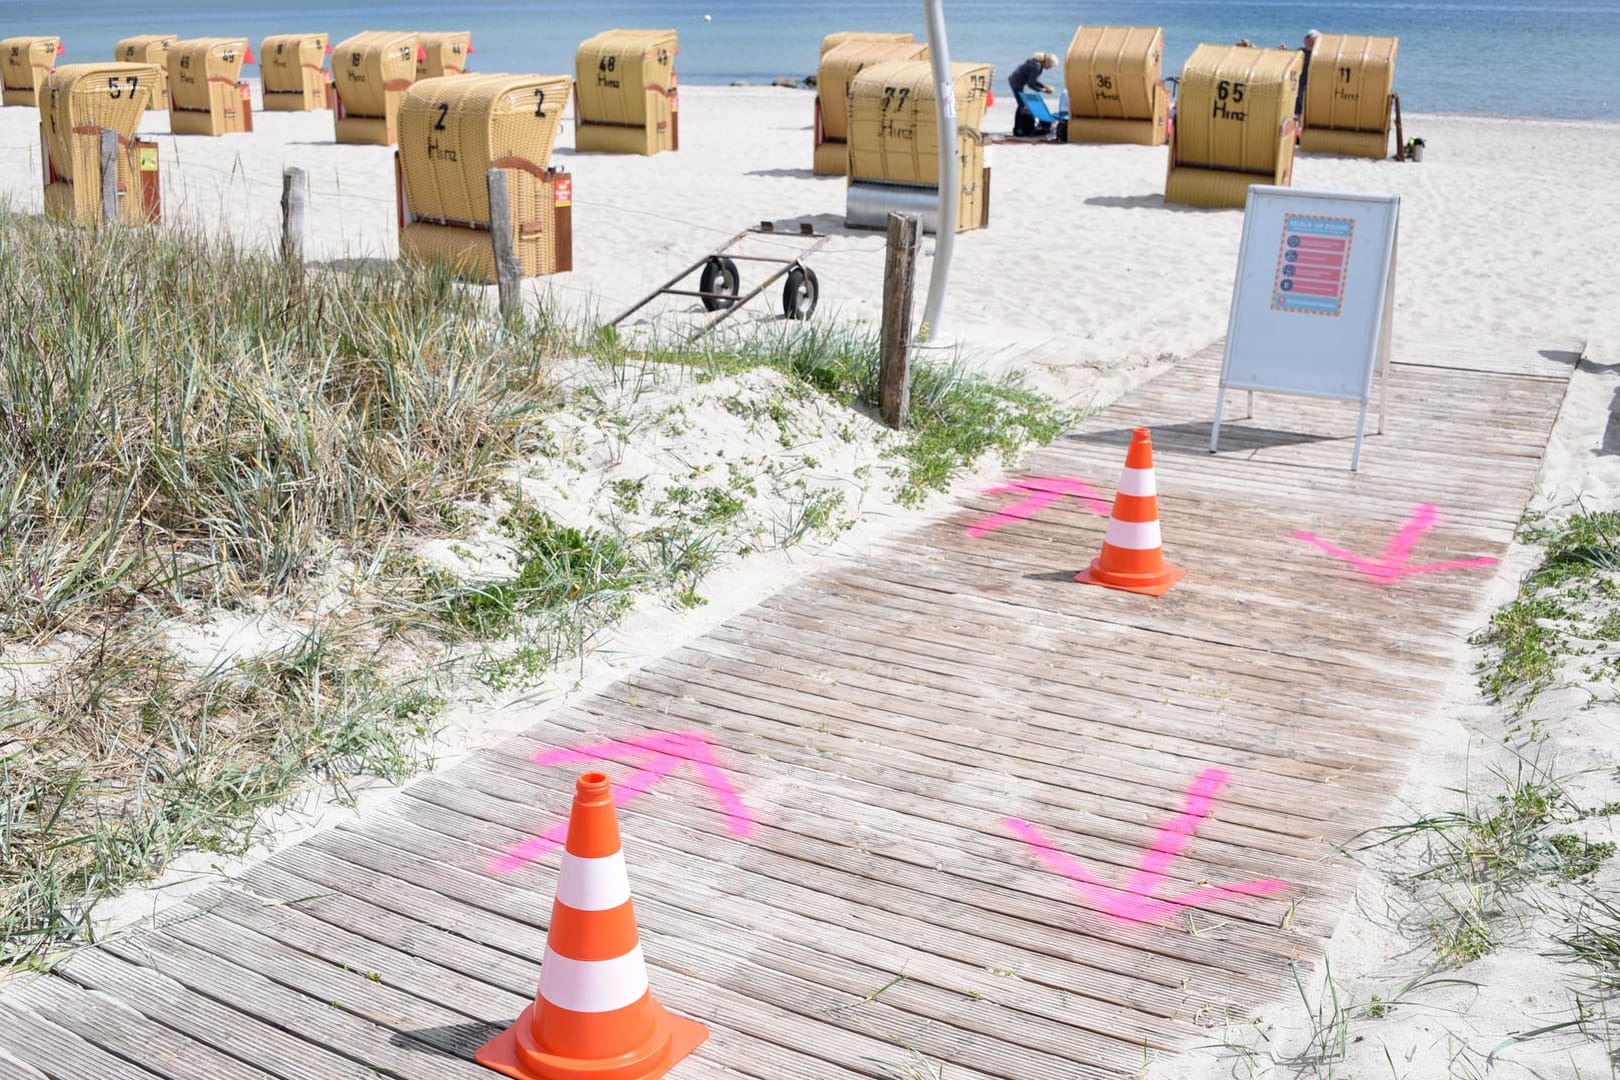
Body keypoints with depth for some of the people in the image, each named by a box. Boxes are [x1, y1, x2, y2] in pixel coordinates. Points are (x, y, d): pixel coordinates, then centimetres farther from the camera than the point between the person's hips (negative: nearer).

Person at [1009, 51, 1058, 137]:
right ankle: (1017, 130, -2)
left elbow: (1034, 80, 13)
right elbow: (1031, 84, -21)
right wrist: (1043, 90, -13)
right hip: (1016, 82, -10)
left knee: (1021, 105, 14)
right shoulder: (1036, 66, -24)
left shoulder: (1038, 63, 5)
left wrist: (1044, 86, 3)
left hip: (1015, 81, 10)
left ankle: (1017, 129, 20)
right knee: (1022, 106, -6)